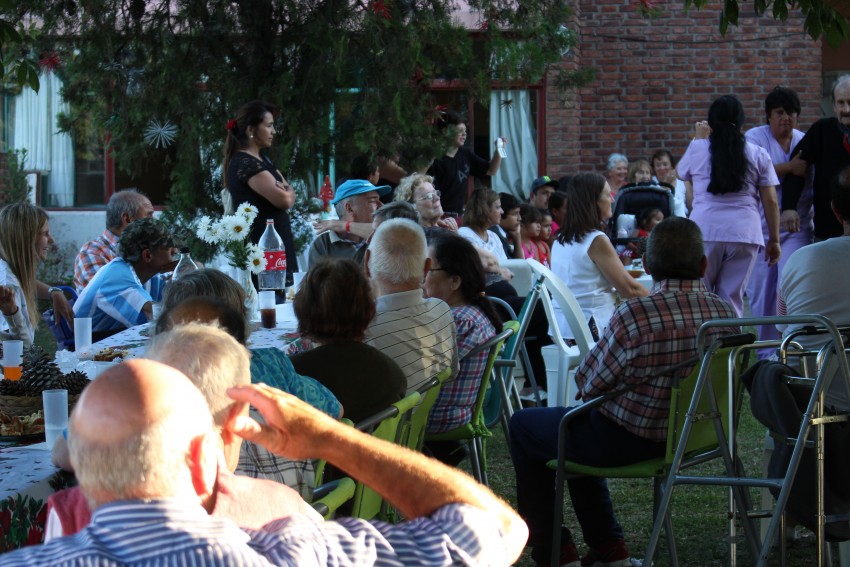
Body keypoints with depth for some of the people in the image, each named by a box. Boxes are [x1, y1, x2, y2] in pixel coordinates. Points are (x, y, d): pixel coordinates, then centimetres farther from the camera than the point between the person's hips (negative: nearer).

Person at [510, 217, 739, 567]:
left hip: (626, 441, -7)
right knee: (577, 428, 34)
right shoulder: (725, 313, -8)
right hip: (684, 436, 7)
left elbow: (588, 384, -17)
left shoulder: (636, 315, -28)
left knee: (523, 427, 19)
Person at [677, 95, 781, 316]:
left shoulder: (697, 149, 6)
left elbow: (682, 172, 29)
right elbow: (771, 202, 5)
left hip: (704, 231, -1)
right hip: (745, 232, 1)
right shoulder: (758, 155, 8)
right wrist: (774, 240, 12)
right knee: (732, 299, 3)